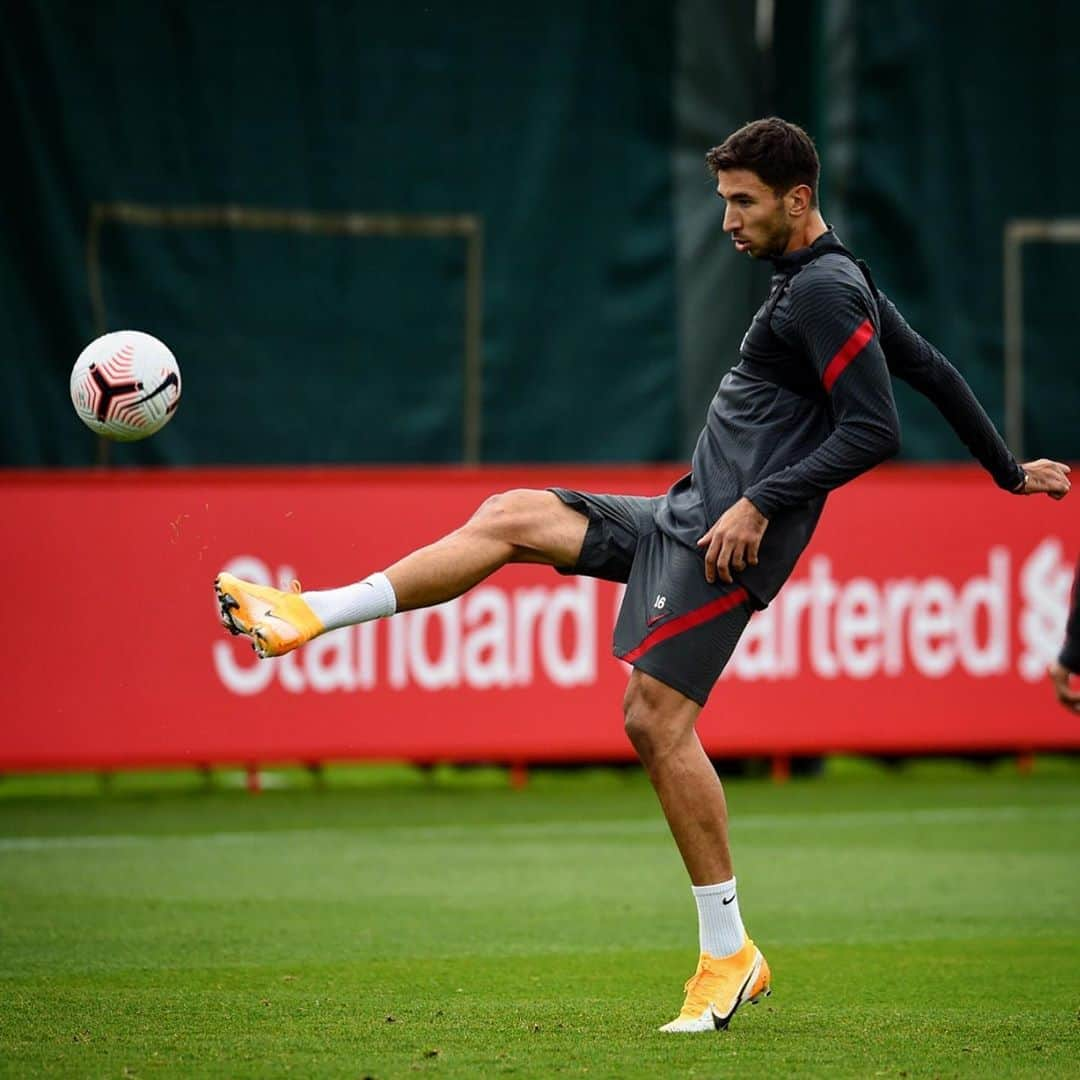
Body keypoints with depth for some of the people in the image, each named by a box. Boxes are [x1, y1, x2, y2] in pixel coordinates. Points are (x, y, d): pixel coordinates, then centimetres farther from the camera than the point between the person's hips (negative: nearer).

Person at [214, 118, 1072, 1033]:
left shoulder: (824, 292, -13)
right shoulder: (838, 282, 17)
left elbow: (876, 431, -21)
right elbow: (931, 369, 24)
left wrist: (763, 503, -21)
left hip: (732, 535, -11)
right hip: (688, 514, 11)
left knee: (657, 716, -14)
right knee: (512, 518, 7)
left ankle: (730, 955, -9)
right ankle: (309, 616, 5)